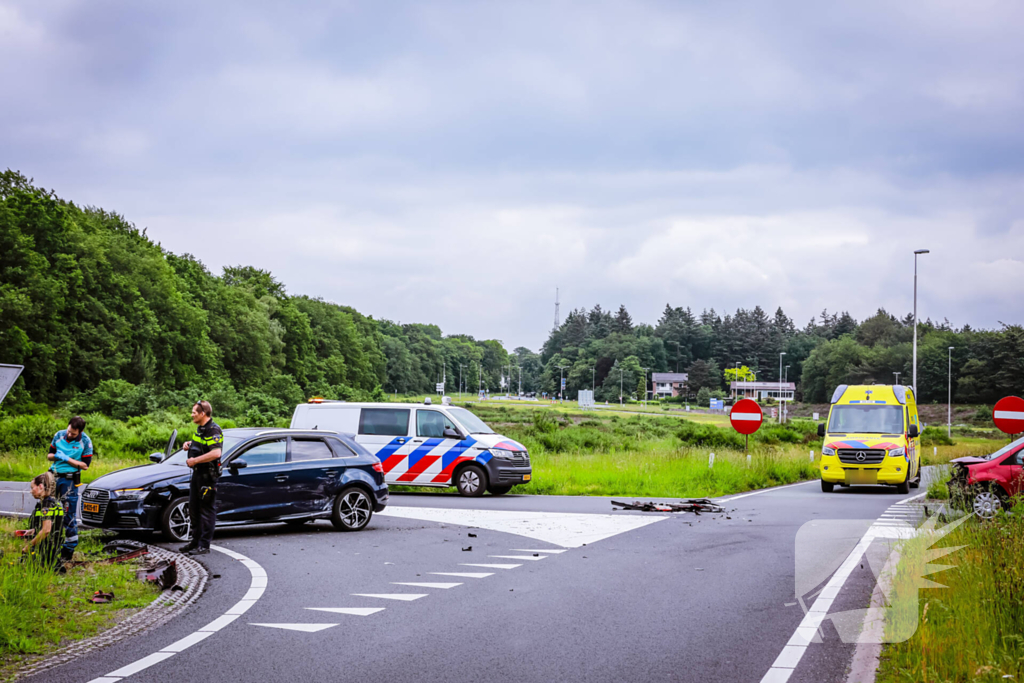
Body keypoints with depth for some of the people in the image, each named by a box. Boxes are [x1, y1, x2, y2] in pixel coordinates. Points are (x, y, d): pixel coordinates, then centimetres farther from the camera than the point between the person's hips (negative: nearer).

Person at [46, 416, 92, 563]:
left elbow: (85, 465, -8)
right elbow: (49, 455, 12)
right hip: (54, 477, 5)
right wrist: (55, 456, -12)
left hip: (69, 480, -5)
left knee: (69, 515, -2)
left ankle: (69, 549, 6)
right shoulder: (59, 435, 3)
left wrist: (67, 459, -17)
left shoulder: (85, 441, -8)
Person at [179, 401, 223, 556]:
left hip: (208, 475, -10)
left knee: (207, 510, -5)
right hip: (197, 474, 10)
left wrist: (195, 460, -25)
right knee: (194, 509, 16)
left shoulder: (213, 430, -18)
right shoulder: (200, 428, 14)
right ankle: (196, 541, 26)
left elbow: (216, 453, -30)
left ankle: (204, 545, -2)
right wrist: (190, 444, 10)